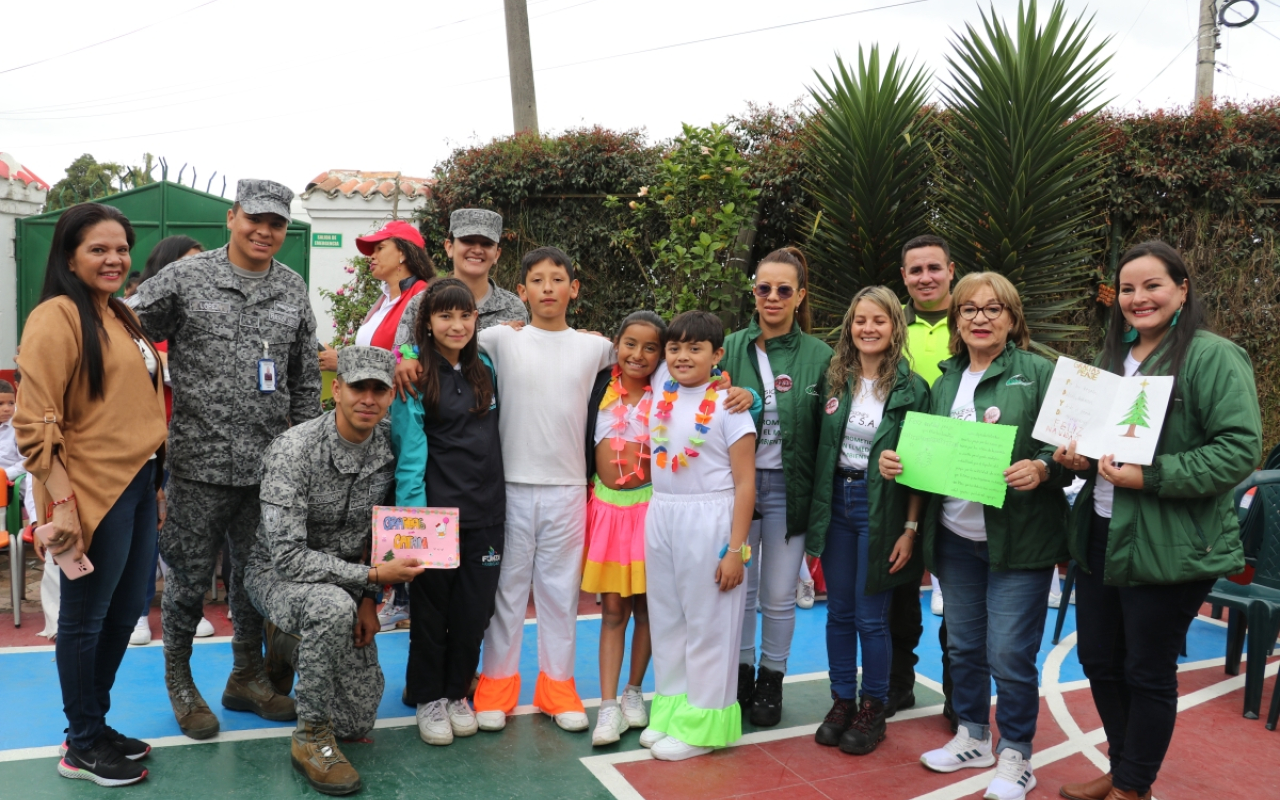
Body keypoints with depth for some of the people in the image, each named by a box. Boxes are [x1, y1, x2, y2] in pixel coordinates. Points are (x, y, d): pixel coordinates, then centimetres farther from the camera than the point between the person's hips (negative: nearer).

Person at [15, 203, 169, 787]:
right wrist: (62, 503, -21)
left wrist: (157, 476, 17)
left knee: (123, 614, 17)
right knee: (86, 619, 6)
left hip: (138, 484, 8)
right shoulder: (58, 317, -12)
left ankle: (95, 724, 34)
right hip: (94, 491, -8)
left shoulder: (120, 317, 15)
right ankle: (82, 747, 21)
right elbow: (35, 423, -17)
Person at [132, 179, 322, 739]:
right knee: (190, 577, 7)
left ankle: (247, 676, 31)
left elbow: (306, 379, 14)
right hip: (200, 462, -3)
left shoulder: (294, 291, 9)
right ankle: (178, 681, 29)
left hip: (269, 465, 4)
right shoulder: (184, 279, -3)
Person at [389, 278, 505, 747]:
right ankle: (427, 697, 24)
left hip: (485, 511, 4)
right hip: (435, 509, -4)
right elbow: (409, 450, -10)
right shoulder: (414, 374, -6)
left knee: (474, 608, 10)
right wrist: (413, 513, -15)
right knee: (431, 607, 7)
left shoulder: (485, 369, 10)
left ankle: (457, 692, 28)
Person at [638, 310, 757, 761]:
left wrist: (736, 549, -14)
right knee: (667, 618, 14)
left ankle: (703, 724, 16)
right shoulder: (662, 387, 4)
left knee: (707, 622, 4)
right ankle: (671, 708, 27)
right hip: (661, 516, 6)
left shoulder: (728, 405, -11)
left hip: (709, 521, -6)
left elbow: (745, 483, -11)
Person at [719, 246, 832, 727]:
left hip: (788, 488, -1)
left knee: (779, 595, 9)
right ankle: (740, 676, 29)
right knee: (738, 588, 11)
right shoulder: (732, 347, 2)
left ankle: (771, 682, 27)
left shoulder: (819, 356, -1)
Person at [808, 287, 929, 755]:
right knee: (839, 611, 11)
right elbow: (818, 446, 8)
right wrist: (816, 512, 4)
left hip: (881, 507, -4)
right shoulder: (834, 379, 5)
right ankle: (841, 702, 26)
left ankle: (873, 710, 21)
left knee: (871, 617, 3)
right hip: (835, 502, 4)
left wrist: (910, 528, -11)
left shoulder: (911, 388, -6)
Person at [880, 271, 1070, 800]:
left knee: (1009, 653, 0)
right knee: (963, 646, 16)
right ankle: (973, 737, 35)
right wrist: (894, 460, -5)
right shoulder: (946, 382, 11)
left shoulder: (1039, 374, -4)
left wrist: (1040, 469, -27)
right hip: (955, 538, 5)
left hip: (1018, 538, -5)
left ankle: (1016, 754, 20)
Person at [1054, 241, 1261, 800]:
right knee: (1098, 660, 16)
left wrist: (1151, 477, -24)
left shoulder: (1213, 357, -11)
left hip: (1168, 545, -7)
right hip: (1099, 534, 7)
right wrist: (1077, 456, 1)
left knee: (1147, 672, 7)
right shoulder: (1112, 358, 13)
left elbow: (1240, 449, -19)